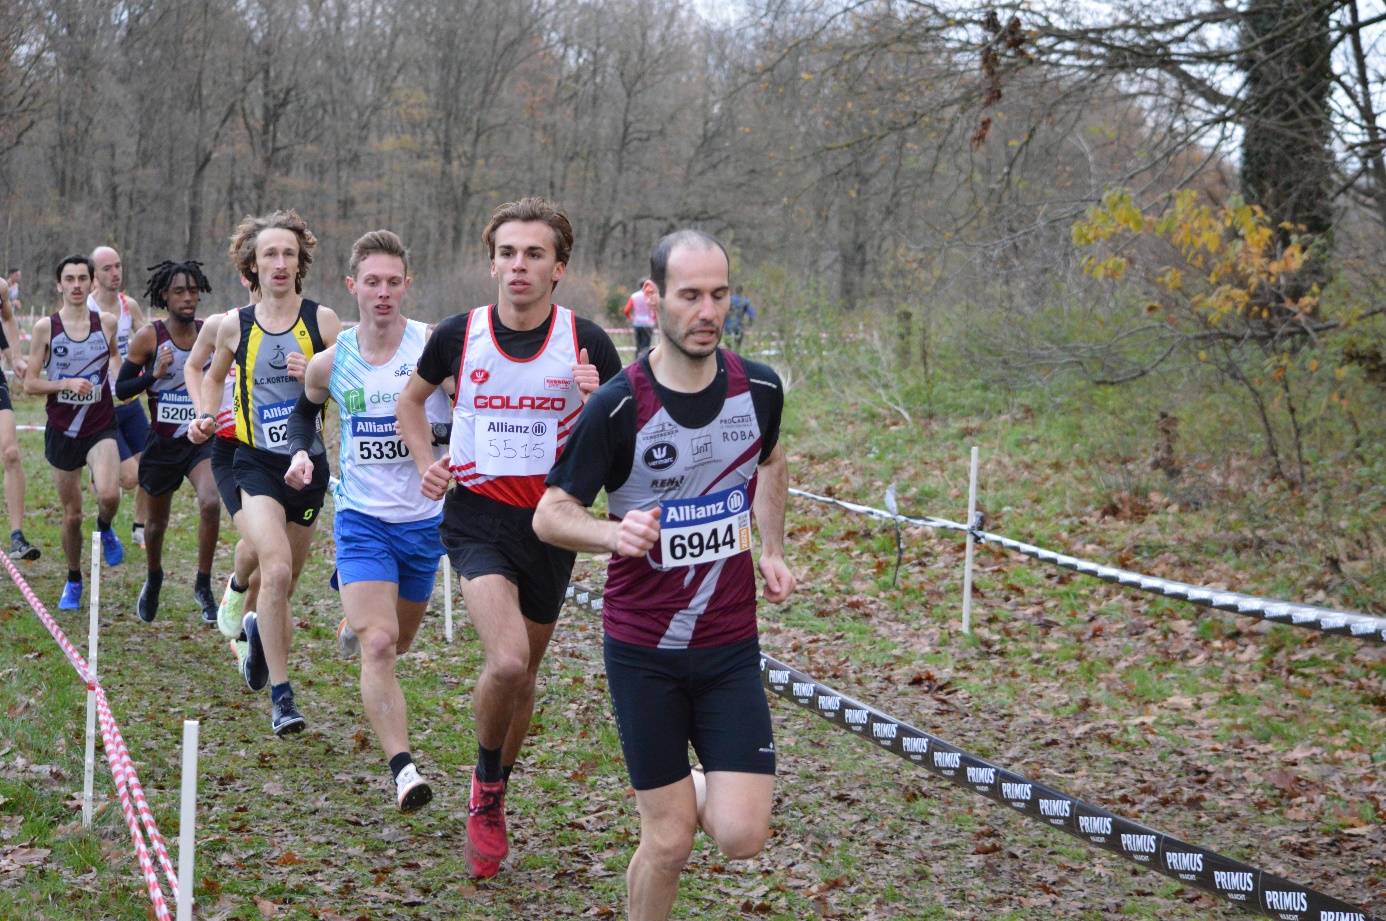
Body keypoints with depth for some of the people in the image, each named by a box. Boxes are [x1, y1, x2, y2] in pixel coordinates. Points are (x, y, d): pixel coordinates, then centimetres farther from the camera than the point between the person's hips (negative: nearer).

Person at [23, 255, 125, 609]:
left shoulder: (107, 323, 0)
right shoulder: (45, 328, -3)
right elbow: (29, 383, -3)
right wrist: (67, 383, -17)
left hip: (101, 427, 0)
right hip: (62, 430, 0)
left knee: (109, 494, -25)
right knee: (72, 515, 7)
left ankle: (105, 527, 11)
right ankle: (73, 581, 29)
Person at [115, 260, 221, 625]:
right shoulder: (149, 337, -10)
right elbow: (121, 390, -7)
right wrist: (155, 375, -22)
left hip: (201, 439, 0)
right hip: (162, 442, 0)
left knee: (210, 503, -25)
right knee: (157, 520, 16)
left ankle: (203, 585, -8)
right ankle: (154, 578, 47)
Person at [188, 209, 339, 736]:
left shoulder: (321, 320, -2)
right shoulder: (235, 327, 3)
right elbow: (213, 375, 23)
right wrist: (206, 417, 6)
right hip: (254, 462, -1)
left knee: (283, 585, 13)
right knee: (276, 570, -22)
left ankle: (259, 626, 49)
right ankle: (281, 695, -15)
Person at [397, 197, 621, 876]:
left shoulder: (586, 342, -6)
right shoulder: (459, 334, -4)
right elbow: (411, 401, 16)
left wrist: (597, 401, -22)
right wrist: (426, 462, 0)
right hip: (476, 515, -2)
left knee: (523, 675, 14)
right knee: (507, 661, -22)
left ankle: (492, 801, 38)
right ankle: (487, 784, 6)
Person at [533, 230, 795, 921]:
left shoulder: (759, 389, -3)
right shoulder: (616, 407, -15)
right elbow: (550, 513, -10)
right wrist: (614, 534, -30)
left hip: (731, 645, 3)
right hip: (642, 649, -3)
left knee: (740, 837, -6)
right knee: (669, 841, 0)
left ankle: (702, 790, 29)